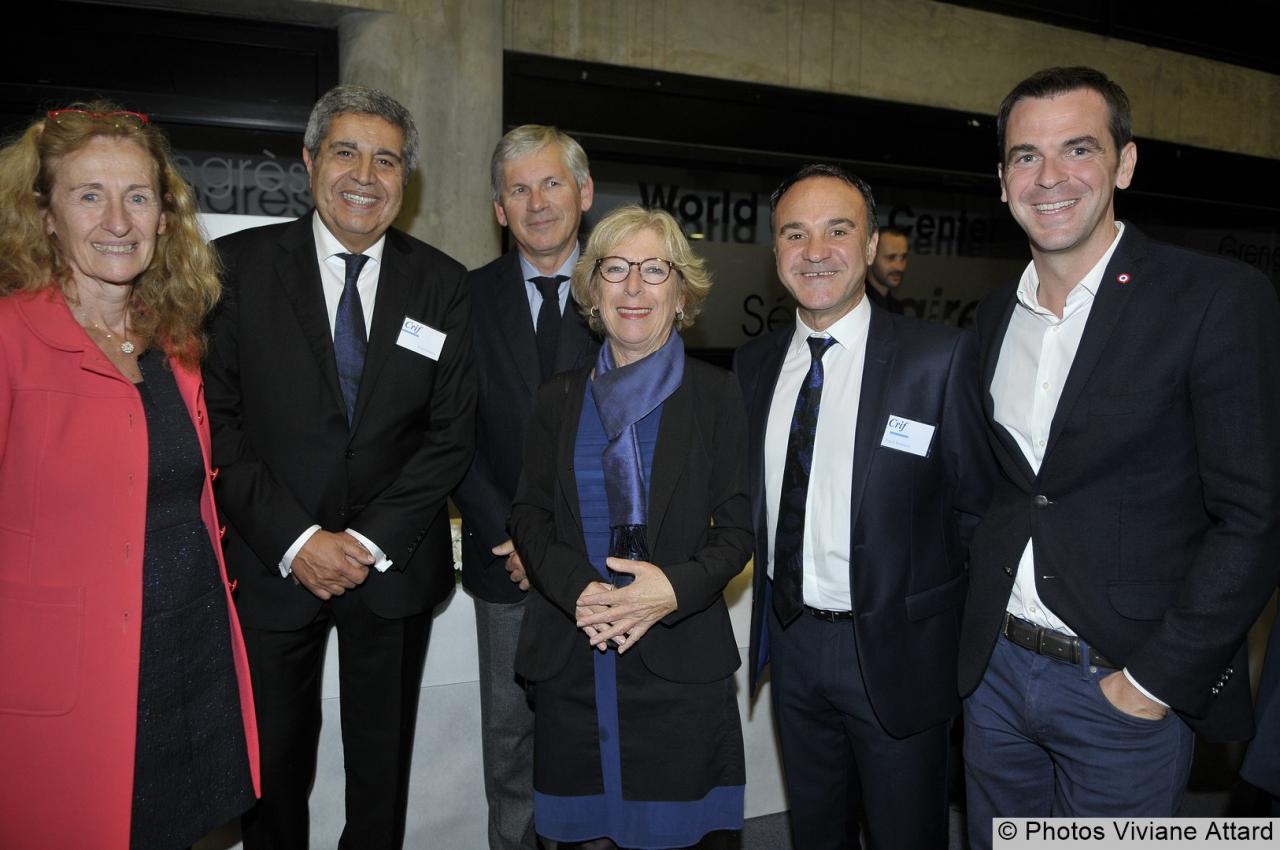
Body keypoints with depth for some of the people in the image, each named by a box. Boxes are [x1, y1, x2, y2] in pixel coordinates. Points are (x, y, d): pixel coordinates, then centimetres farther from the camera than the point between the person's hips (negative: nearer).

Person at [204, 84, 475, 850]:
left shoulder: (442, 284, 1)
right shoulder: (239, 264, -3)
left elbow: (452, 432, -3)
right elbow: (219, 420, -7)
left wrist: (371, 541, -11)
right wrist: (293, 540, -14)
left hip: (394, 567, 1)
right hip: (270, 564, -1)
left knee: (383, 765, 17)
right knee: (272, 761, 16)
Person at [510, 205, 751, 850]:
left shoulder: (714, 394, 2)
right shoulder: (559, 399, 8)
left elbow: (736, 529, -1)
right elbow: (529, 517, 5)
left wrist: (676, 588, -19)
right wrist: (578, 590, -13)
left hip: (680, 665, -2)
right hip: (571, 666, 2)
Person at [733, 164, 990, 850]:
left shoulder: (940, 357, -13)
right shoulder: (754, 364, 2)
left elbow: (974, 505, -8)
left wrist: (928, 595, -6)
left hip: (896, 651, -4)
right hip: (792, 640, 4)